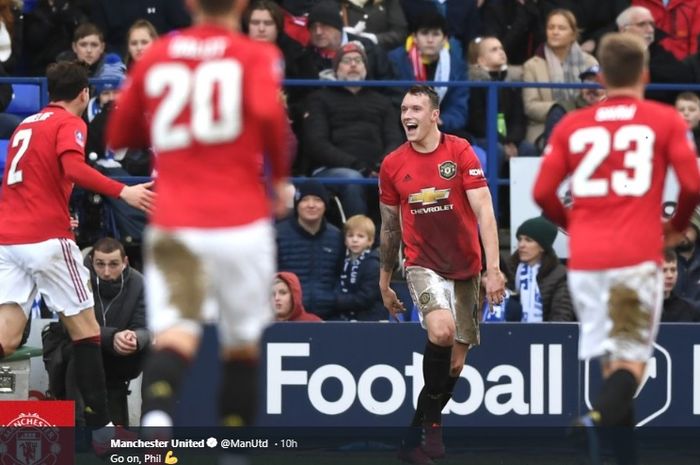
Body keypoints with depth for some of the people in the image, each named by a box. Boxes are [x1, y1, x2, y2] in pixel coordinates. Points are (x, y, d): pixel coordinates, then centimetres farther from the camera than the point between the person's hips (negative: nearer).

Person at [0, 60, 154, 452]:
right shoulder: (70, 124, -2)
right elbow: (74, 168, -21)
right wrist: (123, 192, -28)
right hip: (47, 239, -6)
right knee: (85, 329, 3)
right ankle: (100, 428, 1)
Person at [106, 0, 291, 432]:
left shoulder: (155, 56, 11)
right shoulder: (257, 55, 2)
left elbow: (118, 135, 18)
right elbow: (269, 113, -17)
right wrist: (280, 177, -2)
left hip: (172, 225, 1)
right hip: (241, 222, -1)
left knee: (175, 333, -13)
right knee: (242, 342, 14)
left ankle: (156, 414, -42)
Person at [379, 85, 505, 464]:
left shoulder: (461, 152, -7)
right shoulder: (392, 165, 0)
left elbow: (484, 212, -11)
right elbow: (389, 228, 11)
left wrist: (493, 269, -20)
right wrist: (384, 282, 15)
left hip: (465, 269, 1)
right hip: (423, 265, -1)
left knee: (455, 362, 4)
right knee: (441, 331, -29)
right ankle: (432, 417, -11)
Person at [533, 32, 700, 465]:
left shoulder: (571, 125, 9)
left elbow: (544, 192, 5)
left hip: (585, 258, 3)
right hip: (637, 257, -3)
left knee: (611, 360, 15)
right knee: (632, 360, -1)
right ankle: (598, 420, -30)